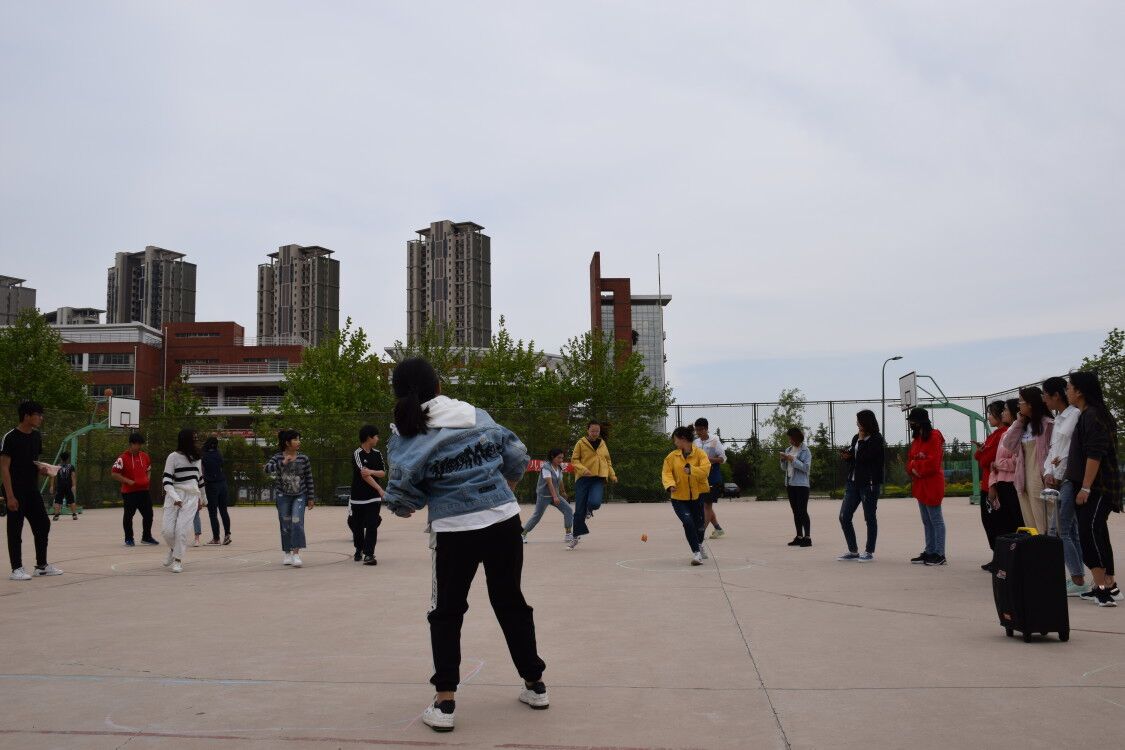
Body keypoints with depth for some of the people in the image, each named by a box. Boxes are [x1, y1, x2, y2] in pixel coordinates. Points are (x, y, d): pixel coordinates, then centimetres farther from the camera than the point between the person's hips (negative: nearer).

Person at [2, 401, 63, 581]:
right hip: (16, 492, -7)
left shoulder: (37, 436, 9)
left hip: (32, 490, 7)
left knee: (43, 525, 8)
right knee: (15, 530, 0)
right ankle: (17, 569, 7)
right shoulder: (10, 438, -13)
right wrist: (10, 496, -19)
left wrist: (41, 468, -1)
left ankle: (42, 565, 18)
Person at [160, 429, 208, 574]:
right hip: (174, 496, -2)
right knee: (167, 530, -5)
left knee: (181, 528, -11)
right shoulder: (173, 457, -2)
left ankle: (178, 560, 0)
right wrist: (175, 497, -23)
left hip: (192, 497, 2)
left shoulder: (197, 457, 14)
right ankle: (173, 549, 27)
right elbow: (166, 480, -9)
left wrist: (204, 498, 31)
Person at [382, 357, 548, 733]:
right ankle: (535, 685, 31)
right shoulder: (478, 415, 2)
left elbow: (402, 498, -12)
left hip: (454, 532, -3)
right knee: (511, 603, 20)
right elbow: (516, 456, 8)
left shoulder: (407, 435, -8)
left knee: (446, 614, 15)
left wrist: (403, 505, 11)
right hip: (505, 521, 3)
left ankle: (445, 703, 11)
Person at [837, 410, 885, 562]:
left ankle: (869, 552, 14)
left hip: (869, 483, -7)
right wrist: (847, 456, 2)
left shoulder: (877, 440, -8)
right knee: (844, 517, 3)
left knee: (869, 518, 3)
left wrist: (861, 440, -9)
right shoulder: (856, 438, 13)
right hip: (853, 482, 7)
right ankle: (853, 551, 13)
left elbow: (864, 457, -20)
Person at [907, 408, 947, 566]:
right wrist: (912, 468, -6)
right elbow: (911, 458, 15)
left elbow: (933, 462, -18)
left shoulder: (934, 436, -11)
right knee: (926, 521, 13)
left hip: (932, 484, -9)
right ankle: (929, 552, 19)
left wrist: (918, 469, -7)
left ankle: (939, 554, -1)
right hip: (920, 484, 9)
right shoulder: (917, 438, 17)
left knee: (936, 520, -5)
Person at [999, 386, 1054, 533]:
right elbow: (1009, 444, 10)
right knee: (1028, 521, 8)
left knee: (1041, 523, -6)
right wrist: (1018, 422, 7)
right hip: (1023, 478, 8)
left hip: (1039, 478, -8)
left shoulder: (1047, 424, -7)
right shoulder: (1023, 425, 17)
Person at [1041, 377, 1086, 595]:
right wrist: (1048, 472, 0)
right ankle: (1078, 579, 11)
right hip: (1058, 480, 9)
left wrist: (1058, 475, -10)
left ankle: (1078, 581, -7)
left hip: (1069, 479, -9)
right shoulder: (1058, 419, 18)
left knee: (1061, 531, -10)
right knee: (1071, 531, 8)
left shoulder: (1076, 415, -9)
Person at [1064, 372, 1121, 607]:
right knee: (1089, 535, 9)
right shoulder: (1085, 415, 15)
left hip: (1097, 488, -10)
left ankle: (1109, 587, -11)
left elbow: (1095, 455, -20)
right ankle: (1102, 586, 13)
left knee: (1092, 532, -13)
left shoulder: (1094, 416, -15)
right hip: (1088, 486, 10)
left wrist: (1085, 488, -21)